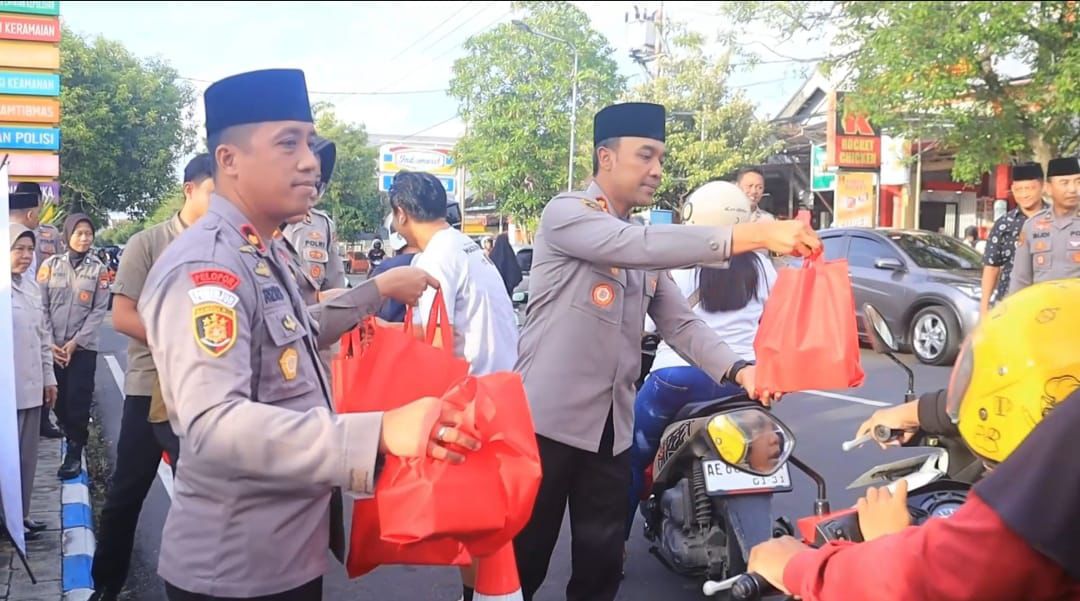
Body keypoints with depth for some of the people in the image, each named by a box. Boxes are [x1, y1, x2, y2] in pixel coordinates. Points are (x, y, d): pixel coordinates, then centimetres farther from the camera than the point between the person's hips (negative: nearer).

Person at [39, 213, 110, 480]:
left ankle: (74, 453, 9)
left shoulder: (99, 269, 0)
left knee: (78, 403, -1)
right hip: (51, 347, 1)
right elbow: (40, 306, 1)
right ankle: (75, 436, 25)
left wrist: (75, 342, -9)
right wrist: (48, 343, -6)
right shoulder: (51, 265, 2)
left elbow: (99, 310, -2)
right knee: (58, 401, 5)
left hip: (83, 347, -1)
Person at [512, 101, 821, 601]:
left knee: (601, 559, 13)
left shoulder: (647, 246, 15)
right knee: (524, 555, 5)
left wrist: (738, 370, -13)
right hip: (548, 418, -6)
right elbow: (639, 246, -26)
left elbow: (680, 324, 6)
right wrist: (751, 235, -32)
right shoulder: (566, 213, -8)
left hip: (613, 425, 7)